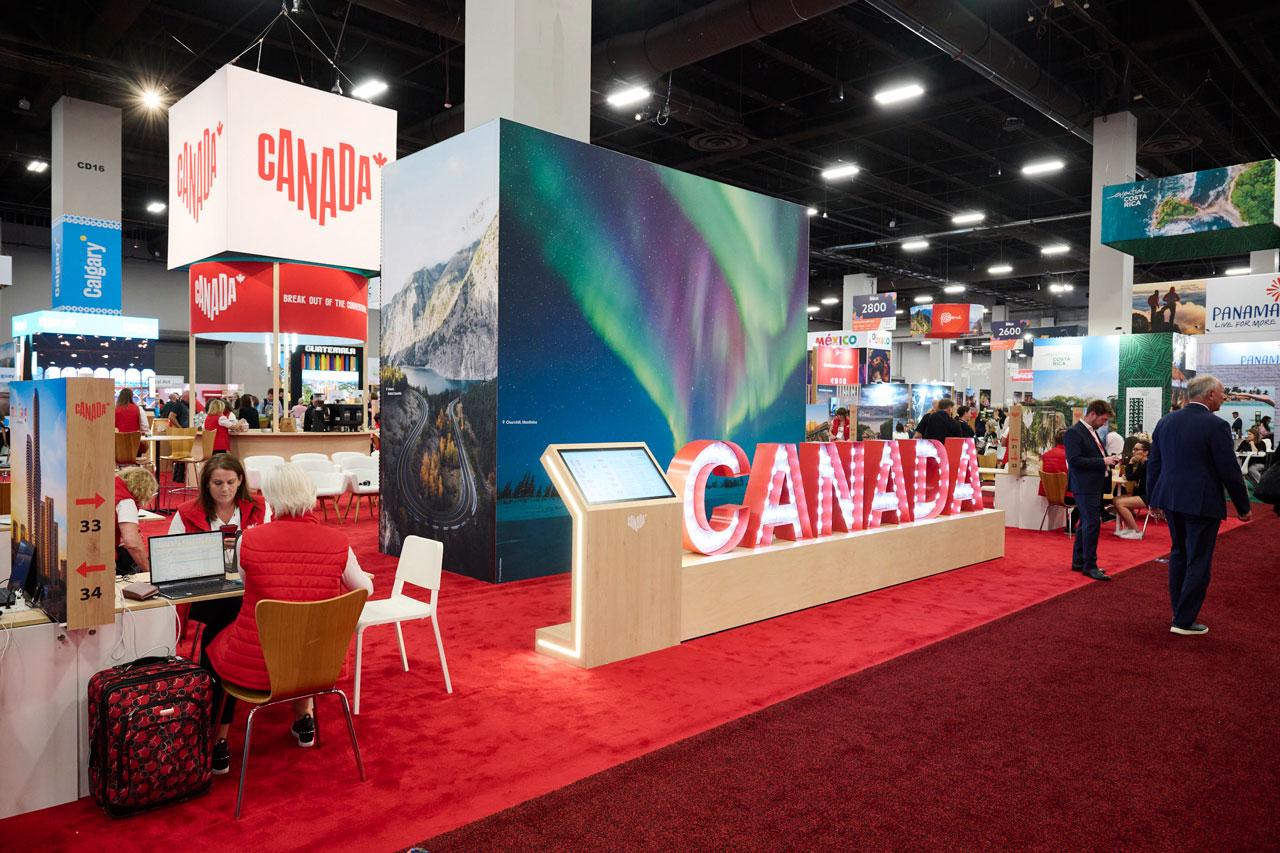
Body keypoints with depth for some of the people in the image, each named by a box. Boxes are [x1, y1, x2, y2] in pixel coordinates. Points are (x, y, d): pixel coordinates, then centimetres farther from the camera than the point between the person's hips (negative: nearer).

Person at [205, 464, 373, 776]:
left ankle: (217, 745, 35)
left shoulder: (249, 540, -16)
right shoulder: (337, 542, -12)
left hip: (256, 667, -2)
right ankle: (303, 720, 47)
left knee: (215, 647, 33)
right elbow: (366, 588, 6)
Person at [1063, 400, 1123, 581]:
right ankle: (1089, 566, -3)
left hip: (1095, 486, 10)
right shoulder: (1074, 432, -14)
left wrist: (1109, 460, 5)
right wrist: (1103, 461, -20)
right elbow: (1074, 460, -21)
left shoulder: (1091, 431, 15)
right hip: (1085, 486, -10)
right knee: (1092, 524, -9)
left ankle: (1079, 561, 24)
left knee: (1086, 524, 15)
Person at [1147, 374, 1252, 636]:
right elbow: (1230, 472, -12)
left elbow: (1154, 464, 9)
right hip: (1201, 503, -6)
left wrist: (1153, 499, 18)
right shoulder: (1216, 425, -14)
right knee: (1198, 561, 2)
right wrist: (1244, 507, 0)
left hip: (1171, 499, 6)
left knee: (1179, 553, 19)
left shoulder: (1166, 421, 5)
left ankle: (1179, 611, 28)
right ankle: (1184, 621, 6)